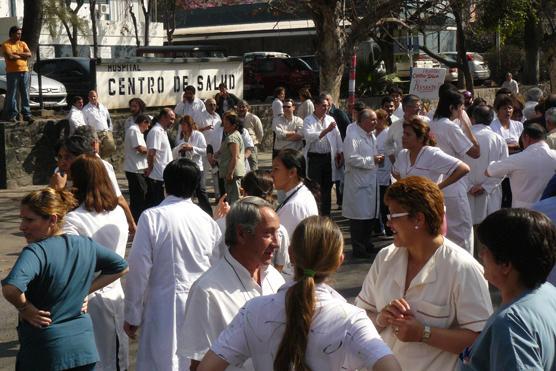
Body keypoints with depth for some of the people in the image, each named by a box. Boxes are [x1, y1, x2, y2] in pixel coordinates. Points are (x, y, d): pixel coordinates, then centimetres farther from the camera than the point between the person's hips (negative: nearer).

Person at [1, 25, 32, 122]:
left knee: (25, 94, 4)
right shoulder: (6, 44, -2)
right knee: (12, 95, -2)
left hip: (24, 71, 4)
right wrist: (22, 56, -6)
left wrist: (16, 53, -11)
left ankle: (26, 114, 7)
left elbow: (29, 54, -1)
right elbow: (10, 56, -17)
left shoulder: (22, 44, 13)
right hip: (12, 72, -4)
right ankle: (12, 115, 2)